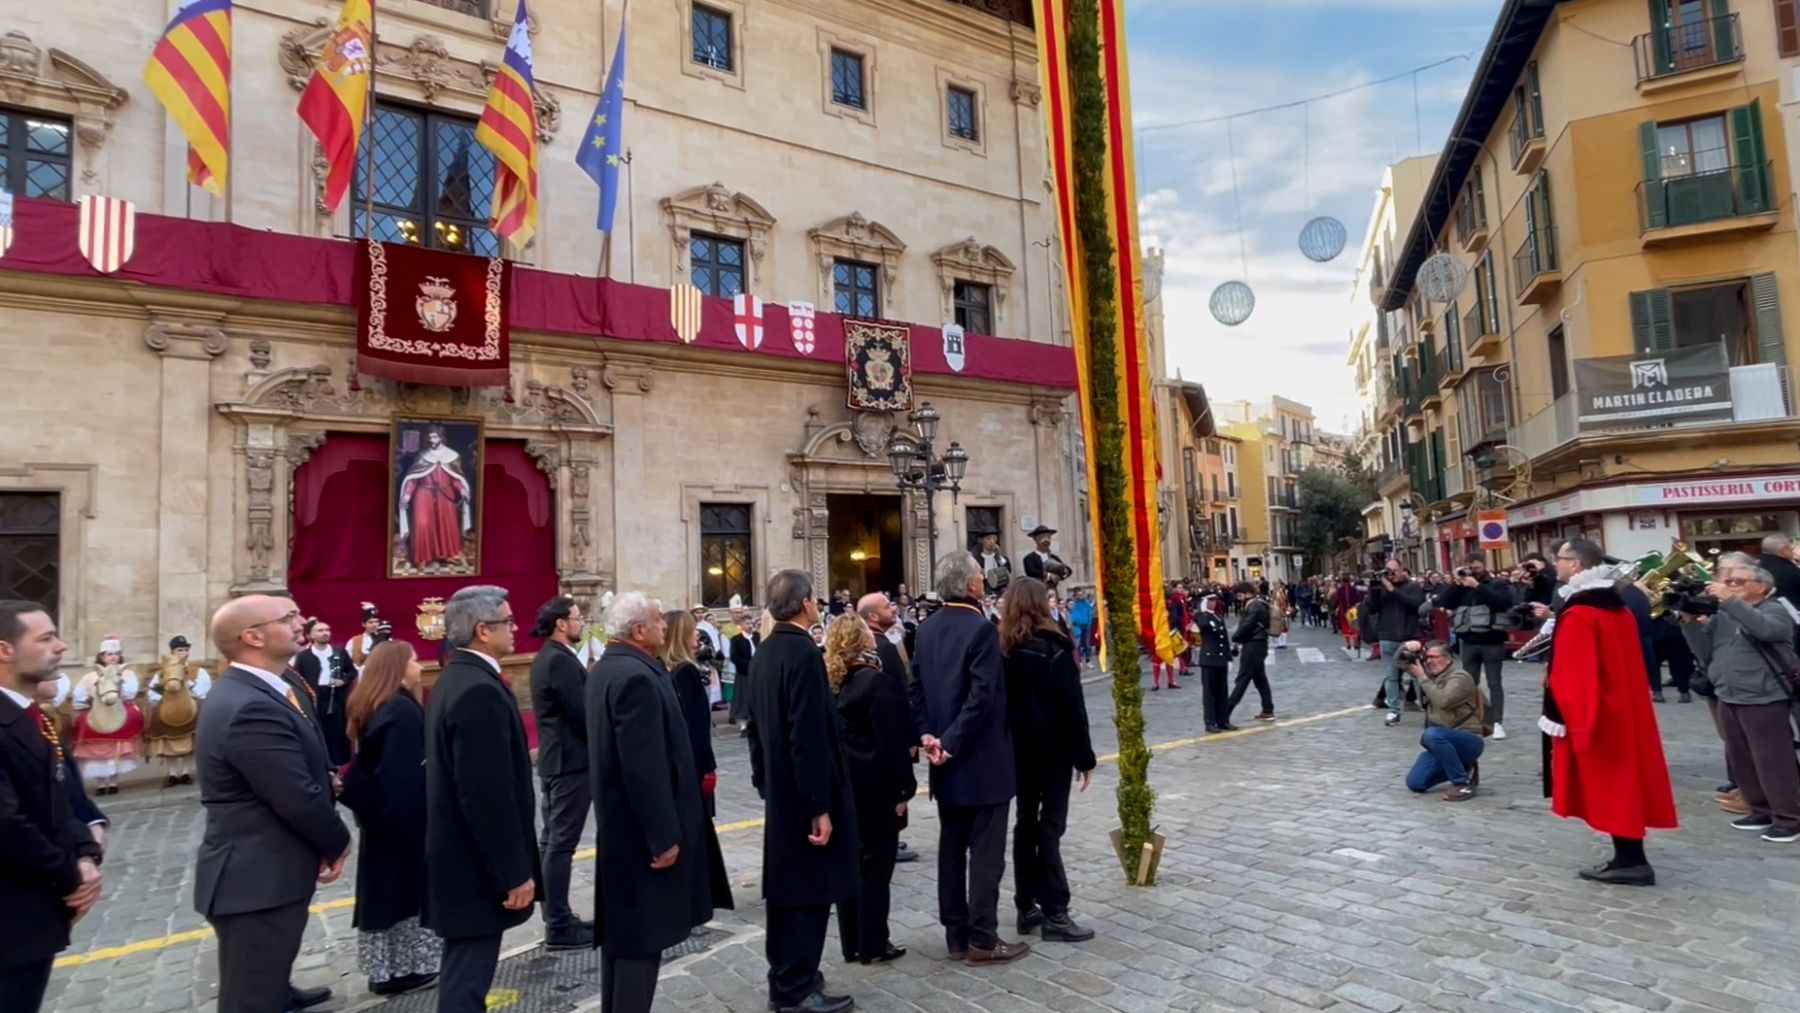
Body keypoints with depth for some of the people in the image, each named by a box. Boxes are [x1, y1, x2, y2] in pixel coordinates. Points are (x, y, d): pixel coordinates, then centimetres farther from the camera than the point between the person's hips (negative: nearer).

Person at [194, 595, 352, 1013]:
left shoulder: (247, 692, 7)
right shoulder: (252, 708, -27)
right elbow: (300, 799, -26)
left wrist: (324, 833, 2)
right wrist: (338, 843, -9)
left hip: (260, 869, 10)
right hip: (257, 877, -10)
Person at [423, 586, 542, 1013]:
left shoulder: (454, 679, 9)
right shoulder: (480, 691, -24)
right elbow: (488, 794, -26)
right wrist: (514, 873, -19)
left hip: (459, 855, 10)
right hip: (476, 864, -10)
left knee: (464, 970, 21)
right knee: (467, 977, 1)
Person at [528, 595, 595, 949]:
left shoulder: (547, 657, 13)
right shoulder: (561, 661, -19)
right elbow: (582, 716, -20)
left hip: (556, 759, 10)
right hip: (571, 761, -10)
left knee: (552, 840, 14)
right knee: (562, 844, -4)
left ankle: (556, 918, 23)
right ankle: (558, 926, 3)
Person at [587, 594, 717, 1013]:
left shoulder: (609, 667, 9)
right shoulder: (636, 676, -23)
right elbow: (645, 768, -26)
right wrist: (664, 835, -21)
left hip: (619, 822, 11)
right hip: (642, 828, -11)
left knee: (622, 930, 19)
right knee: (642, 934, 0)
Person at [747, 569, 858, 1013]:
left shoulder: (766, 652, 7)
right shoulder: (804, 652, -21)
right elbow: (809, 737, -24)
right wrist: (820, 806, -22)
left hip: (780, 791, 9)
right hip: (805, 794, -9)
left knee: (786, 886, 17)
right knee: (809, 889, 1)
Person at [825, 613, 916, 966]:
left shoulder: (829, 681, 5)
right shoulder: (877, 682, -17)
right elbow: (891, 741, -18)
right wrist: (903, 788, -12)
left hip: (840, 784, 7)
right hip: (874, 787, -7)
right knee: (875, 864, 3)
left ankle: (851, 943, 21)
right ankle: (873, 944, 11)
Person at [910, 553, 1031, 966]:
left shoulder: (927, 628, 7)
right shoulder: (981, 629, -17)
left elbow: (915, 687, 6)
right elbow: (981, 697, -23)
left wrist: (927, 734, -1)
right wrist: (951, 743, -17)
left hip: (947, 760, 8)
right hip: (981, 760, -7)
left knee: (951, 848, 13)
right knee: (986, 852, 2)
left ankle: (956, 935, 22)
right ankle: (982, 940, 10)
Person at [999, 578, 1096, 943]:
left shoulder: (1001, 648, 2)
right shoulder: (1054, 648, -13)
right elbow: (1072, 707, -13)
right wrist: (1084, 756, -7)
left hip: (1018, 747, 5)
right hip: (1052, 748, -5)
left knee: (1026, 822, 12)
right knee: (1050, 825, -2)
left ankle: (1026, 907, 17)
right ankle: (1054, 913, 1)